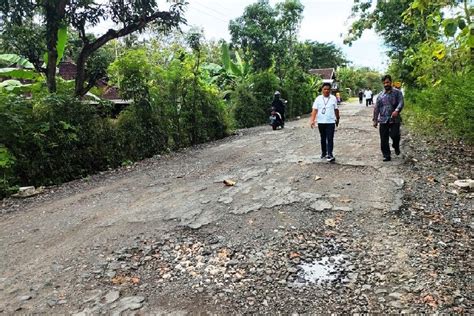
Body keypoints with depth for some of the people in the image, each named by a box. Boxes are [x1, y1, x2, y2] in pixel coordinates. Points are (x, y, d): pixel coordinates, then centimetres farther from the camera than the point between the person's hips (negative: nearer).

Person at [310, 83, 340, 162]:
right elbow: (315, 109, -7)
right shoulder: (318, 98, 0)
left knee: (330, 139, -7)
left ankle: (330, 155, -7)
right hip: (321, 122, 1)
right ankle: (323, 152, 28)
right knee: (323, 138, 14)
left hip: (331, 122, -1)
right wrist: (312, 120, -16)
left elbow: (336, 109, 10)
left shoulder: (333, 98, 1)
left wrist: (337, 118, 18)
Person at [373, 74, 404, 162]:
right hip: (383, 120, 3)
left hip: (394, 119, -3)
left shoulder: (397, 92, 2)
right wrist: (375, 119, 6)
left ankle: (396, 146, 22)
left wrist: (397, 110, -30)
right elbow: (376, 108, 11)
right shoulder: (380, 95, 10)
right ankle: (386, 156, 14)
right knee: (384, 140, 2)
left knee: (395, 135, -13)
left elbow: (401, 103, -10)